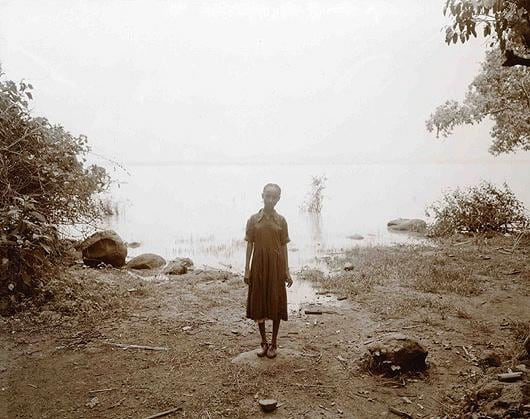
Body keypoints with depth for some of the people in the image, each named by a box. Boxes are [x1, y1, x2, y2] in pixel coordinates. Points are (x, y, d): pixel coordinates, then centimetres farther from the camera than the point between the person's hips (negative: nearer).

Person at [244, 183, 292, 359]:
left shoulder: (281, 221, 1)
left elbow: (284, 246, 3)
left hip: (276, 266, 0)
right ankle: (264, 342, 23)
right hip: (258, 265, 1)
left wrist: (287, 271, 0)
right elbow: (249, 245, 2)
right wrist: (247, 269, -2)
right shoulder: (253, 219, 0)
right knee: (258, 304, 7)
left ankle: (274, 343, 20)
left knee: (276, 304, 5)